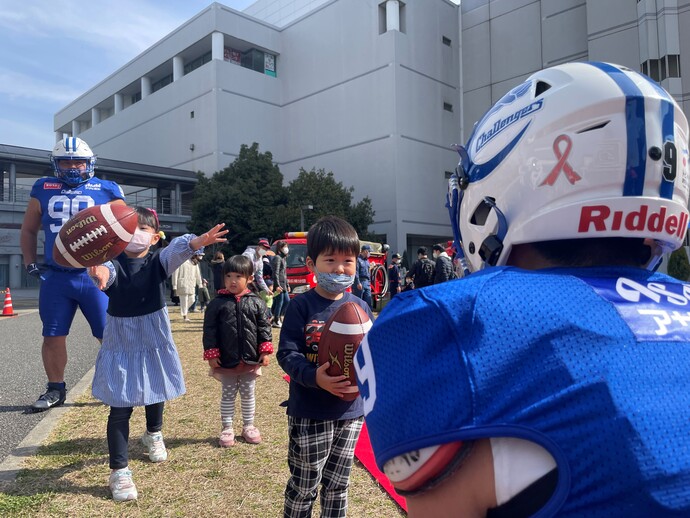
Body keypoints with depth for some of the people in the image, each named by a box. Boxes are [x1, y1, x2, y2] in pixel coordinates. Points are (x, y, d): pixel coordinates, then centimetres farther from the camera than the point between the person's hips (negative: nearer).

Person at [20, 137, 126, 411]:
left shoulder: (106, 191, 0)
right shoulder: (43, 190, 9)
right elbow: (28, 230, 20)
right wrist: (31, 264, 12)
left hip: (95, 276, -3)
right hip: (55, 278, 3)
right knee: (53, 337, 9)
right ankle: (55, 389, 26)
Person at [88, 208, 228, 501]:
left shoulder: (158, 261, -10)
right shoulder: (113, 263, -13)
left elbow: (178, 249, -32)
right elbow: (105, 272, -38)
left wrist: (198, 241, -55)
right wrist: (99, 273, -64)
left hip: (155, 342, 2)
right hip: (121, 345, -2)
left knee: (156, 395, 21)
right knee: (120, 408, -2)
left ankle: (154, 436, 52)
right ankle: (119, 471, 13)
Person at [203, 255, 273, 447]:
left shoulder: (255, 303, -2)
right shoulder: (217, 303, -7)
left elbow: (264, 327, 0)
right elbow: (209, 330, -6)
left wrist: (265, 350, -6)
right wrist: (211, 354, -10)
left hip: (250, 360, 2)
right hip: (226, 360, -1)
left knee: (248, 395, 16)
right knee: (228, 395, 13)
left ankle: (248, 426, 32)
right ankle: (227, 428, 27)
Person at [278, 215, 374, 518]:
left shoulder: (360, 307, 0)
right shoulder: (301, 306, -13)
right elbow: (287, 353, -15)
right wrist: (314, 377, -30)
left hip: (350, 411, 4)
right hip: (309, 413, -4)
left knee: (337, 485, 21)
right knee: (304, 486, 13)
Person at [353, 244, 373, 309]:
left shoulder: (367, 260, 18)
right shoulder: (358, 259, -8)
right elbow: (355, 272, -16)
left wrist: (369, 282, 18)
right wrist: (358, 283, -21)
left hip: (367, 283, 8)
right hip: (359, 283, -8)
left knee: (369, 302, 6)